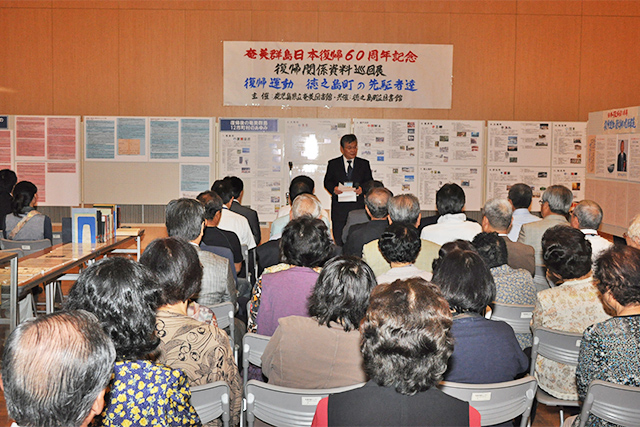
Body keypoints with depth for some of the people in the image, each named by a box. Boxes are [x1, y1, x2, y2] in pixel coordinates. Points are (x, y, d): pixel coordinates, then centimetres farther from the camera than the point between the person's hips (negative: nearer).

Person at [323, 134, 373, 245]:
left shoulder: (364, 164, 11)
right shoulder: (333, 164, 9)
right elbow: (327, 181, 6)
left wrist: (362, 189, -13)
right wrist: (333, 188, -16)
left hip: (358, 207, 1)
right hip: (339, 208, 0)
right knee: (339, 239, 2)